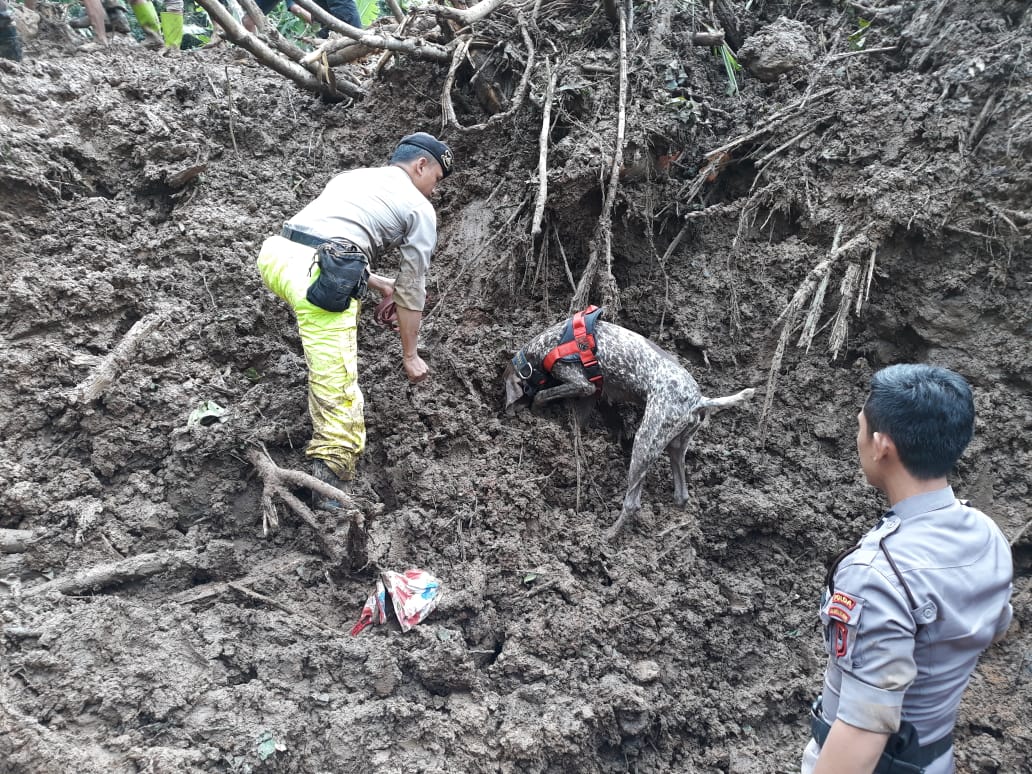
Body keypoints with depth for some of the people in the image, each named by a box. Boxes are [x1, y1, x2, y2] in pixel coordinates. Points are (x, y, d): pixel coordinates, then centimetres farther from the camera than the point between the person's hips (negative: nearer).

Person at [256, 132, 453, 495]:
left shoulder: (350, 176, 31)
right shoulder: (420, 208, 13)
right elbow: (412, 289, 15)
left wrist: (380, 284, 39)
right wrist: (410, 355, 23)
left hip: (276, 254, 7)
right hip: (318, 277, -7)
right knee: (337, 389, -6)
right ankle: (330, 476, -14)